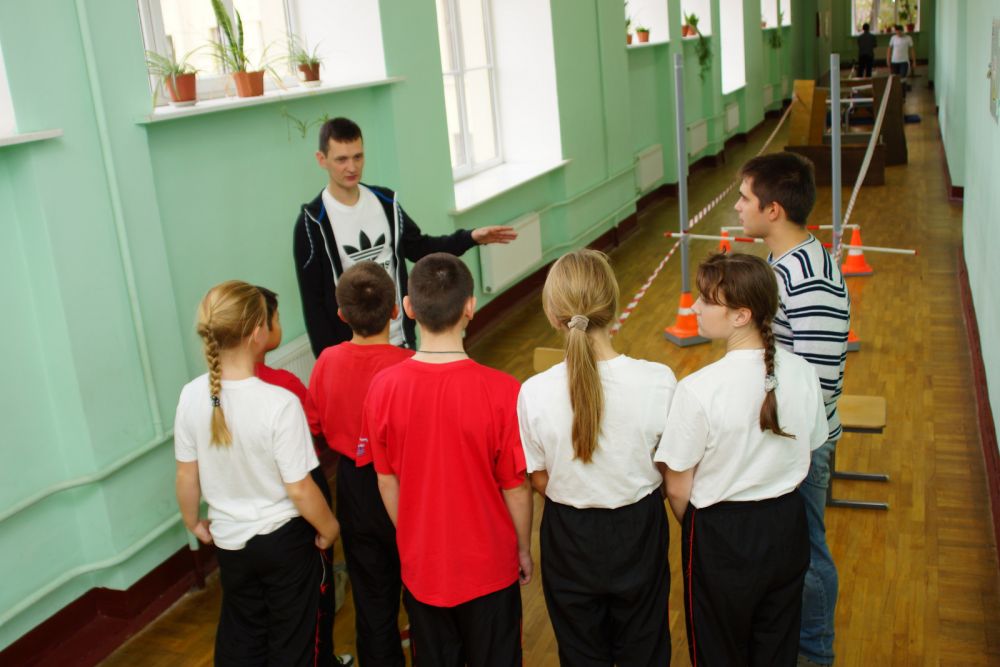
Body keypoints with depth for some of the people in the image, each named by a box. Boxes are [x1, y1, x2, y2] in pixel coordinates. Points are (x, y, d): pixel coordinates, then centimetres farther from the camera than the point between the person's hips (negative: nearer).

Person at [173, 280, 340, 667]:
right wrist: (329, 528, -2)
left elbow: (186, 476, -2)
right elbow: (299, 489, -20)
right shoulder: (280, 403, -26)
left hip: (228, 539, 4)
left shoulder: (192, 396, -12)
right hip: (284, 538, -4)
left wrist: (193, 522, 17)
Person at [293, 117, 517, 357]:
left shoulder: (385, 201, 1)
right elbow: (312, 301, -11)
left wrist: (470, 237, -1)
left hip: (400, 339, 5)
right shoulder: (313, 222, -13)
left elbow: (419, 248, 13)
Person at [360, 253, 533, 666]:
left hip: (421, 567, 3)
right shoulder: (500, 391, -24)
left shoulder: (383, 387, -15)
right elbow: (516, 487, -13)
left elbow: (386, 482, -4)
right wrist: (524, 550, 5)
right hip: (489, 567, -2)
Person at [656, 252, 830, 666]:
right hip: (787, 527, 5)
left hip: (722, 538, -4)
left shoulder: (698, 389, -26)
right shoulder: (802, 373, -10)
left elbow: (677, 489, -16)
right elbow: (804, 459, 3)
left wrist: (696, 530, 4)